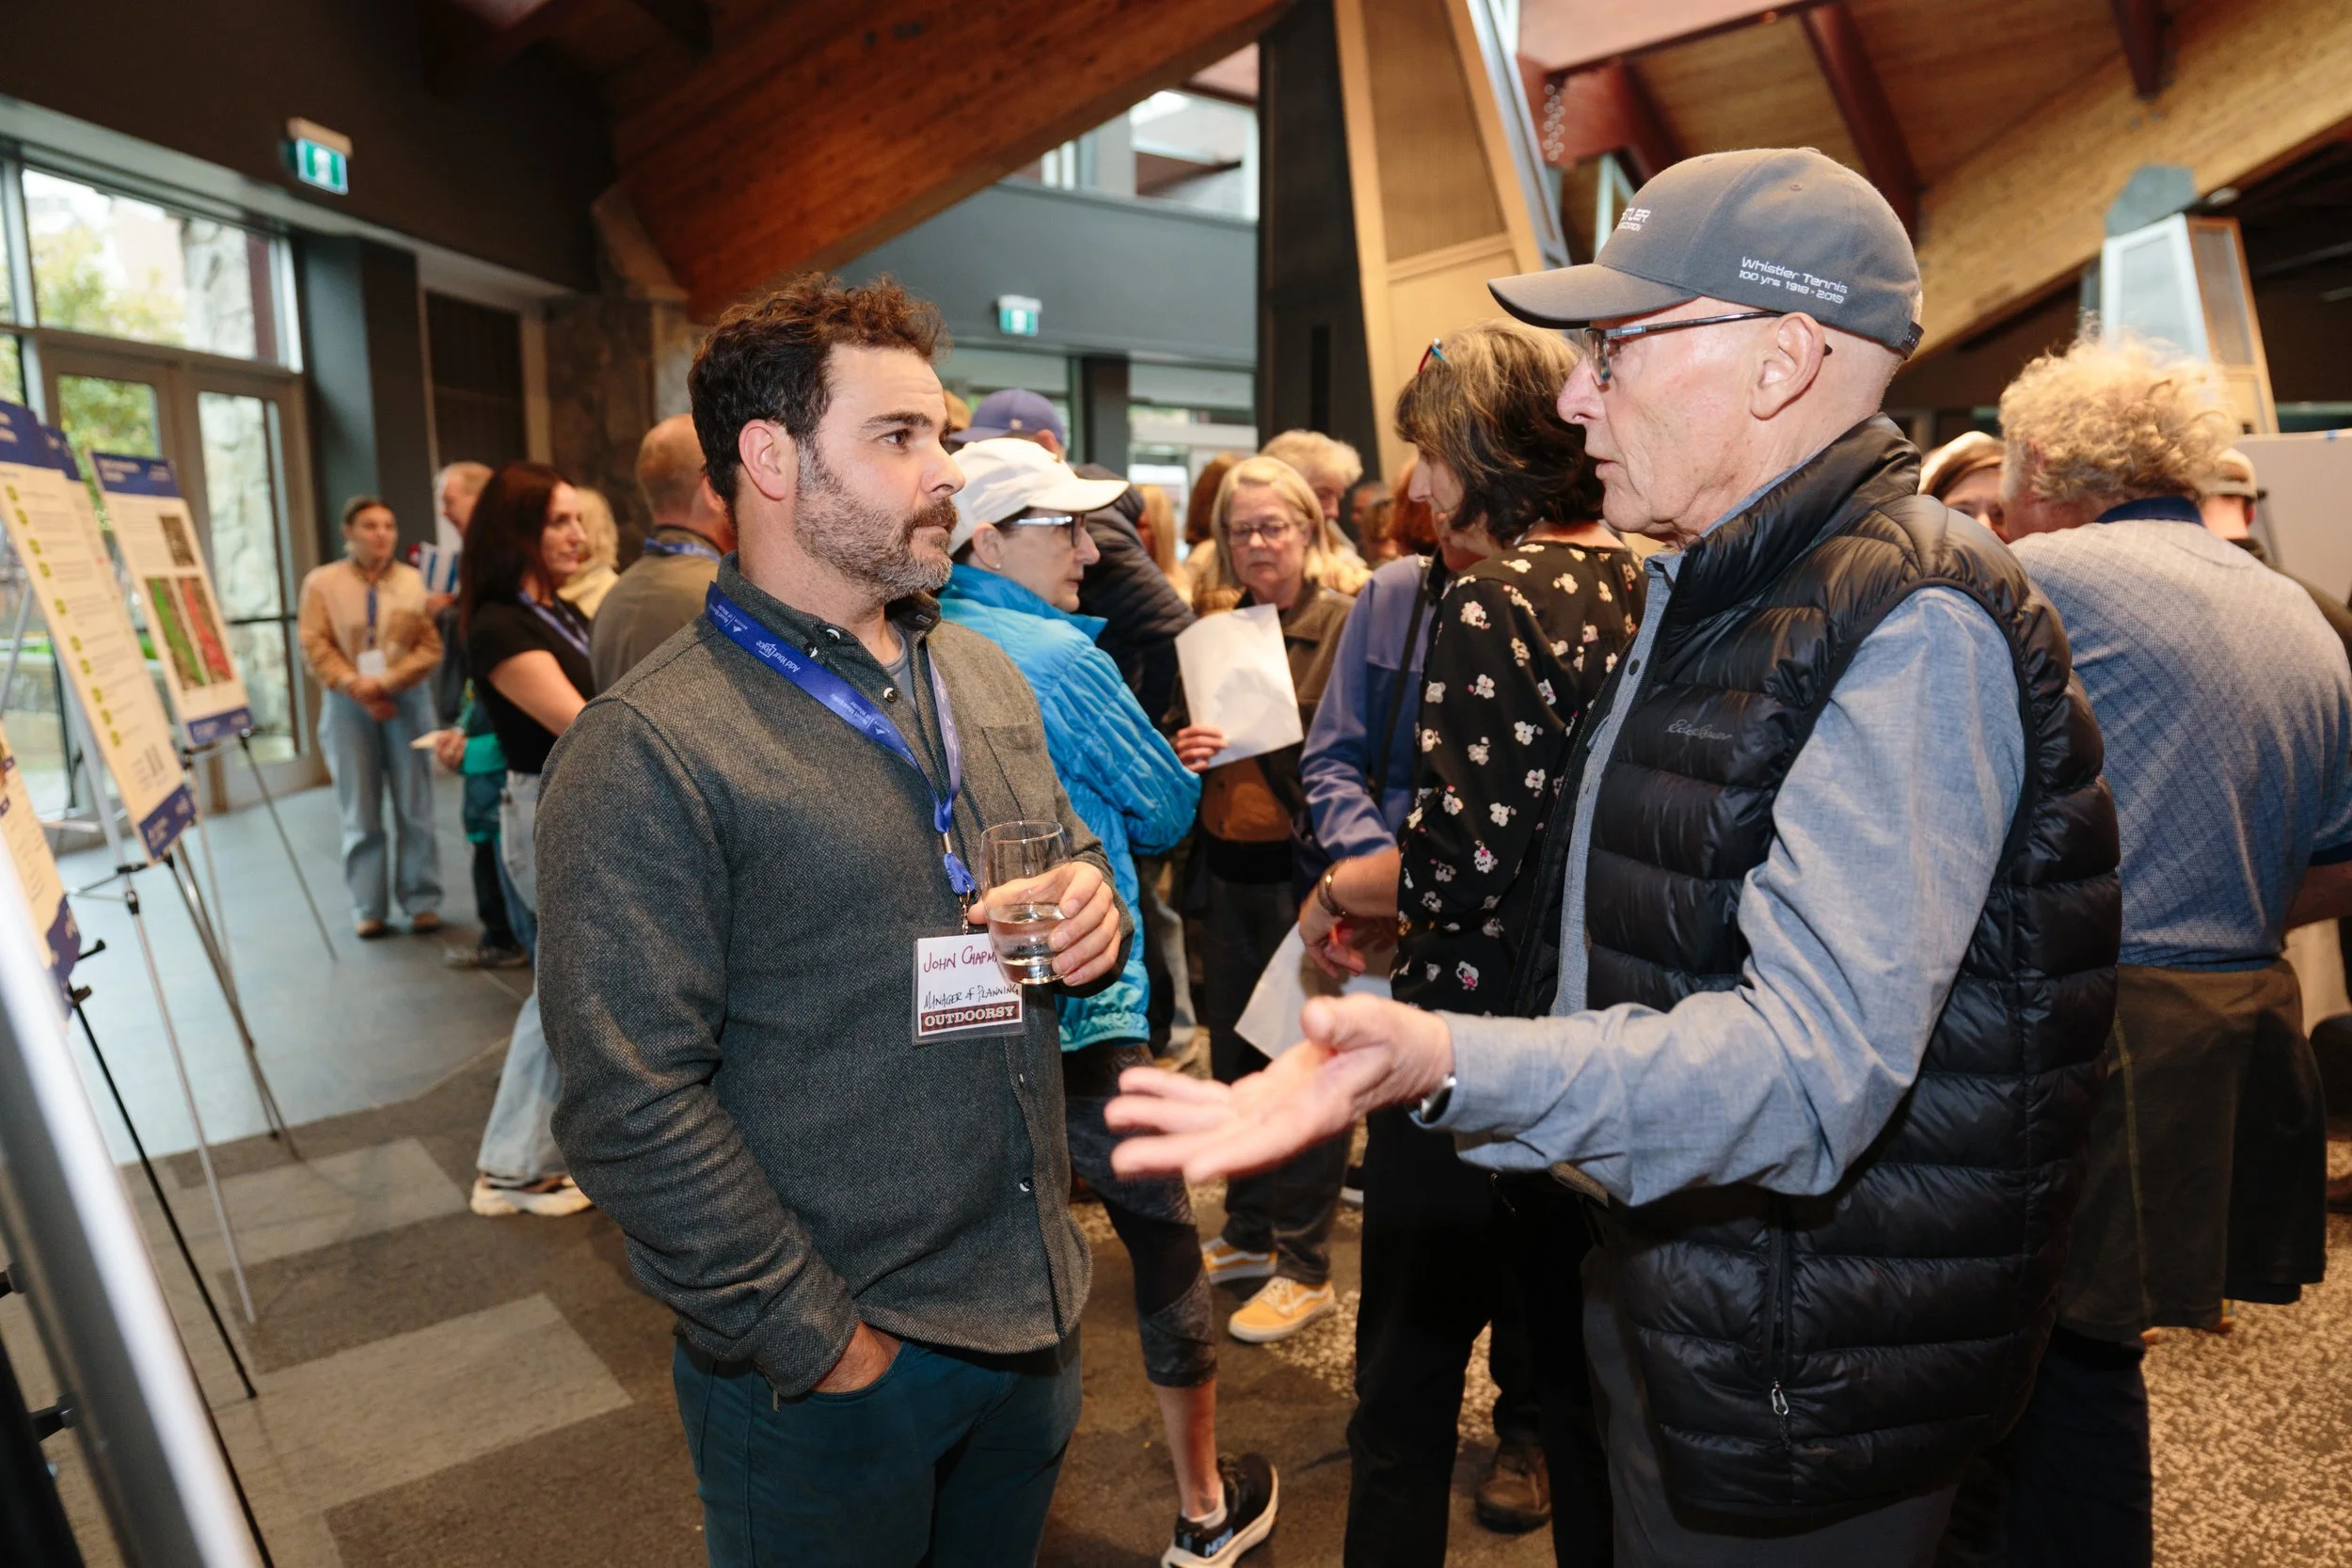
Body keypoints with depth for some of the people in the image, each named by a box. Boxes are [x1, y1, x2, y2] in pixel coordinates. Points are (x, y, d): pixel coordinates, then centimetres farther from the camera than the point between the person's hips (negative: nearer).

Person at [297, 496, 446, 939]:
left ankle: (422, 901, 9)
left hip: (407, 699, 0)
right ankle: (367, 908, 9)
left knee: (414, 808, 2)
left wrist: (386, 682, -14)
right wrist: (355, 686, -15)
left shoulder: (413, 581, 3)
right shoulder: (322, 582, 3)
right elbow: (315, 646, -2)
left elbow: (430, 646, -2)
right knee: (360, 813, 2)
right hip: (348, 704, 0)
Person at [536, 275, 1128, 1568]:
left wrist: (1096, 913, -5)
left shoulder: (985, 676, 6)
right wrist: (817, 1345, -16)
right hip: (832, 1366, -6)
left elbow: (1072, 861, 18)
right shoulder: (645, 754, -17)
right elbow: (633, 1105, -19)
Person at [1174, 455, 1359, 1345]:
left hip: (1304, 871, -6)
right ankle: (1249, 1233, 33)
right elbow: (1174, 736, 15)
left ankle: (1306, 1266, 18)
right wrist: (1181, 751, -6)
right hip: (1227, 871, 6)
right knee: (1236, 1059, 16)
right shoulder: (1213, 626, 10)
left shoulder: (1348, 627, -8)